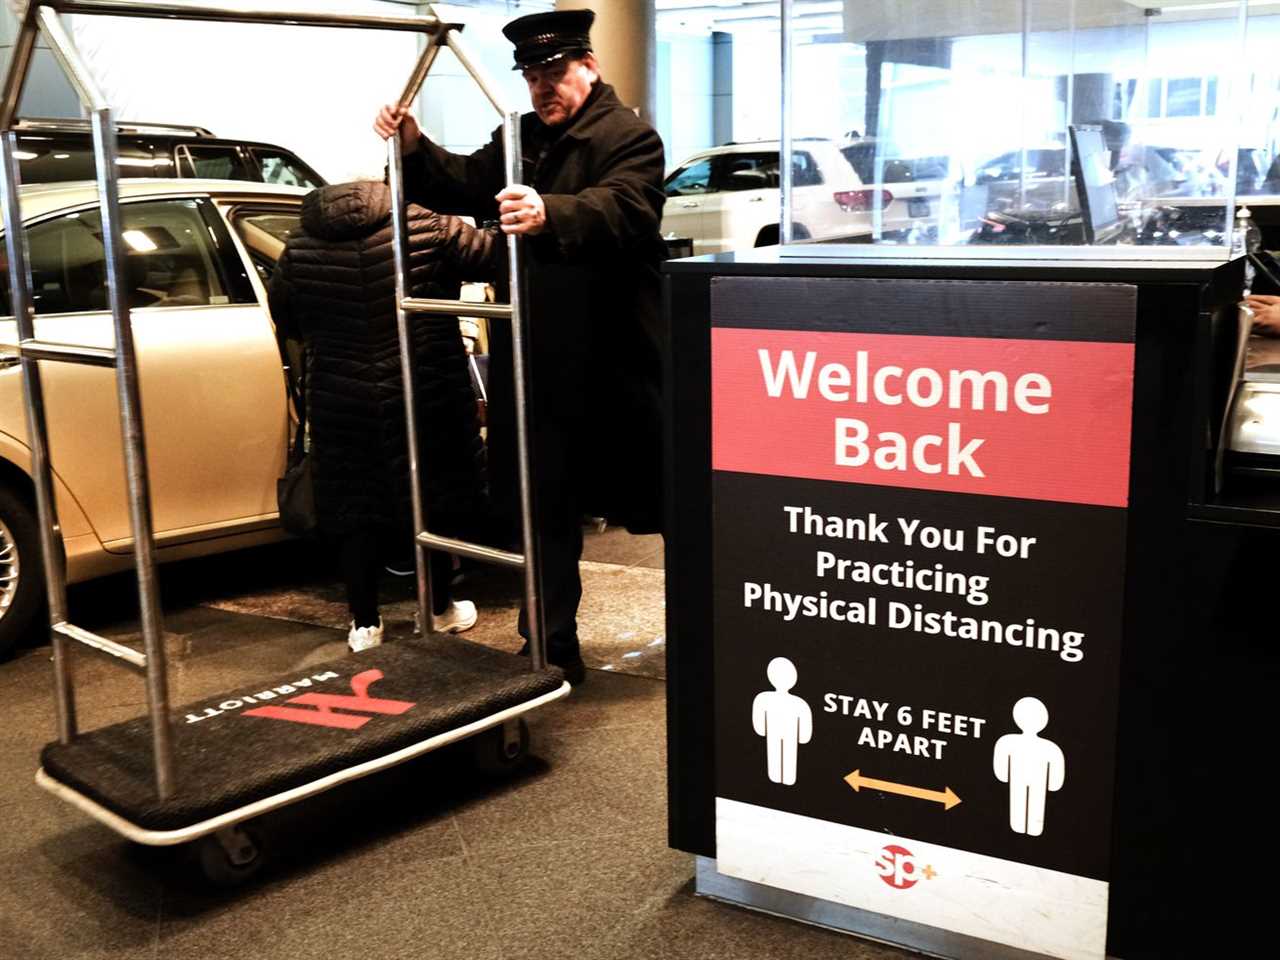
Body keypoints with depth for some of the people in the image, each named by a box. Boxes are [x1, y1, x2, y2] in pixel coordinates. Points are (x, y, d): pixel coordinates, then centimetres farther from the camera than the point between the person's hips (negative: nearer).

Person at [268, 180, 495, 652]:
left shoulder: (299, 249, 2)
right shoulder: (423, 227, -7)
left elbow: (284, 319, 14)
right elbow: (494, 254, -5)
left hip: (341, 407, 2)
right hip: (423, 398, -1)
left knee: (355, 508, 12)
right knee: (430, 500, 14)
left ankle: (364, 625, 16)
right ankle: (441, 611, 28)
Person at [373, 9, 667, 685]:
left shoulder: (629, 137, -10)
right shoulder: (520, 137, 14)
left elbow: (621, 210, -28)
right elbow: (467, 187, 16)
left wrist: (548, 215, -47)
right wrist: (415, 148, -2)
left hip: (613, 359, -7)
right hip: (538, 361, 7)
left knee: (662, 503, 5)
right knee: (545, 507, 12)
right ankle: (553, 647, 24)